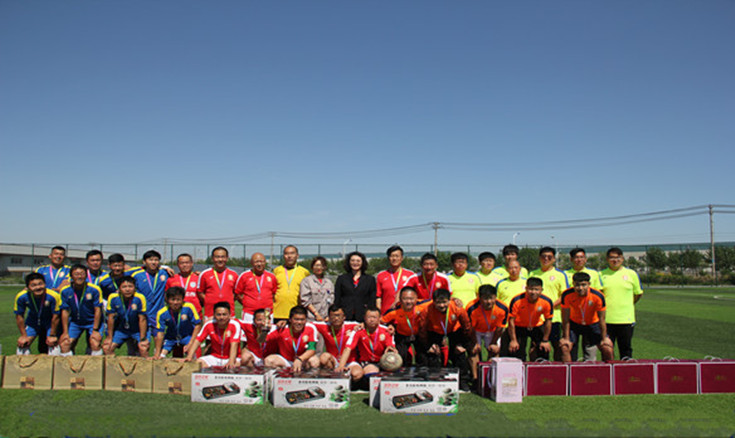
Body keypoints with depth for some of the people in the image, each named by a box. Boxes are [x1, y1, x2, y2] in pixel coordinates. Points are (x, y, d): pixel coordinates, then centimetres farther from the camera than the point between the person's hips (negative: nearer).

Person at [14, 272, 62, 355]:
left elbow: (55, 317, -21)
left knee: (53, 345, -12)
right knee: (22, 345, -2)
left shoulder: (53, 296, -34)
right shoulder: (21, 297, -27)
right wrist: (24, 335, -5)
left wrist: (52, 335, -13)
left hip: (50, 322, -2)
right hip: (32, 321, 2)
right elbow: (19, 316, -11)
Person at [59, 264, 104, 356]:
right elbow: (65, 311, -4)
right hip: (75, 322, 3)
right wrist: (65, 332, -5)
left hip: (93, 322, -3)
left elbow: (97, 310, -13)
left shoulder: (94, 289, -17)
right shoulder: (65, 291, -9)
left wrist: (95, 330, -14)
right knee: (64, 344, -11)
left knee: (95, 344, -22)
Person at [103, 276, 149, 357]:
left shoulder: (140, 298, -25)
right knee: (107, 348, -9)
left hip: (138, 330, -3)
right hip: (121, 329, 3)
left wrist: (142, 339, -16)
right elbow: (111, 318, -6)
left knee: (143, 349, -24)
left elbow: (142, 319, -19)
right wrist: (109, 337, -1)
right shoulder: (113, 298, -17)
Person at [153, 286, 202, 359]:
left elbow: (198, 325, -19)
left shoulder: (189, 307, -26)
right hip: (170, 338, 2)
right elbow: (160, 333, -17)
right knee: (159, 358, -10)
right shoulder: (162, 313, -21)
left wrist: (190, 344, -20)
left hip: (187, 337, -2)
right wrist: (157, 354, -18)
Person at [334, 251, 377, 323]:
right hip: (345, 317, 0)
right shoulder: (341, 279, 12)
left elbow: (372, 301, 8)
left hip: (362, 318, 0)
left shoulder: (370, 279, 11)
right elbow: (337, 300, 10)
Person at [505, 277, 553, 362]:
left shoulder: (547, 302, -23)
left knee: (544, 350, -8)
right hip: (519, 327, -2)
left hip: (537, 326, 2)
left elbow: (548, 321, -9)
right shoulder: (517, 300, -30)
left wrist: (545, 340, -4)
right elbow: (511, 320, -19)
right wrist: (513, 340, -16)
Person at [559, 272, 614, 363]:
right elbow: (566, 319, -17)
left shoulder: (598, 296, -27)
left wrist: (604, 339, -9)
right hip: (574, 324, 0)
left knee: (608, 350, -10)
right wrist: (566, 338, -14)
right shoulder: (566, 295, -27)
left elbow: (601, 319, -15)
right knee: (564, 348, -17)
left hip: (593, 324, 0)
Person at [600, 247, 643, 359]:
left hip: (626, 319, 0)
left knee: (626, 350, 8)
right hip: (606, 319, 0)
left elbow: (638, 293, 15)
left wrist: (629, 304, 7)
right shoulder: (601, 275, 6)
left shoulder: (631, 274, 6)